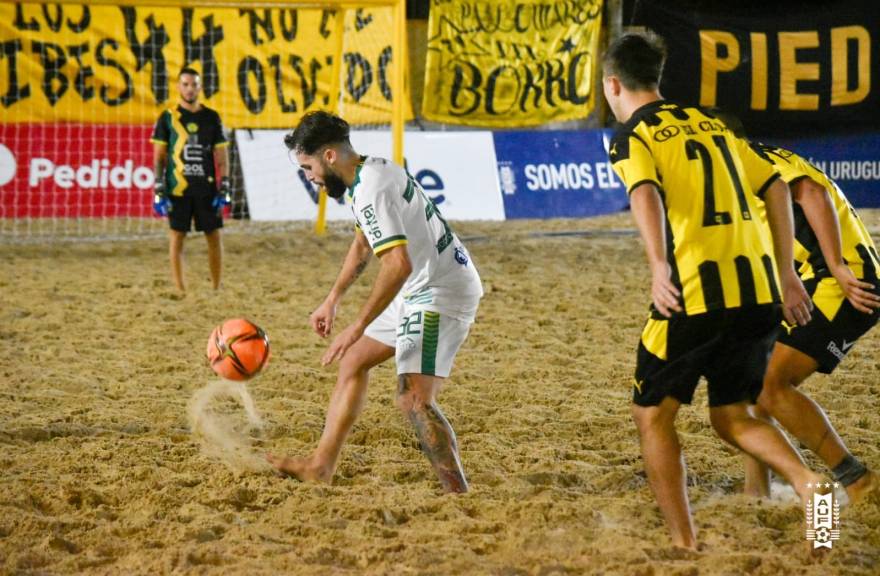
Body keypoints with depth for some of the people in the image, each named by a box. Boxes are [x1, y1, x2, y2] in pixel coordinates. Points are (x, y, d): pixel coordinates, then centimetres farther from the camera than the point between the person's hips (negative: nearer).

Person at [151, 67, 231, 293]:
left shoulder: (211, 118, 8)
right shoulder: (168, 118, 3)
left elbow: (222, 156, 8)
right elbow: (159, 156, 3)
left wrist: (224, 189, -1)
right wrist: (159, 190, -5)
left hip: (206, 188, 2)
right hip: (177, 188, -2)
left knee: (214, 235, 2)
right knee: (177, 236, -1)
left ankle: (217, 288, 9)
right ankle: (179, 289, 3)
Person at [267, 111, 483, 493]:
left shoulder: (371, 191, -22)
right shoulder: (374, 171, 11)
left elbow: (399, 265, -30)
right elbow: (362, 244, 27)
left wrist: (357, 328, -25)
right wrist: (332, 300, 26)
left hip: (441, 293, -11)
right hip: (420, 291, 11)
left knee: (413, 400, -18)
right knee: (353, 362, 18)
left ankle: (459, 494, -16)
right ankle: (321, 467, 24)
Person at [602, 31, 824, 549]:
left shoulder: (633, 137, 1)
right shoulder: (708, 122, 20)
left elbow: (646, 194, -21)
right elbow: (776, 187, 18)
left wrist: (659, 265, -35)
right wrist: (786, 274, 21)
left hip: (694, 292, -6)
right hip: (759, 291, 6)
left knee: (653, 415, 11)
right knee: (732, 417, 17)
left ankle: (685, 544, 6)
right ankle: (812, 484, -8)